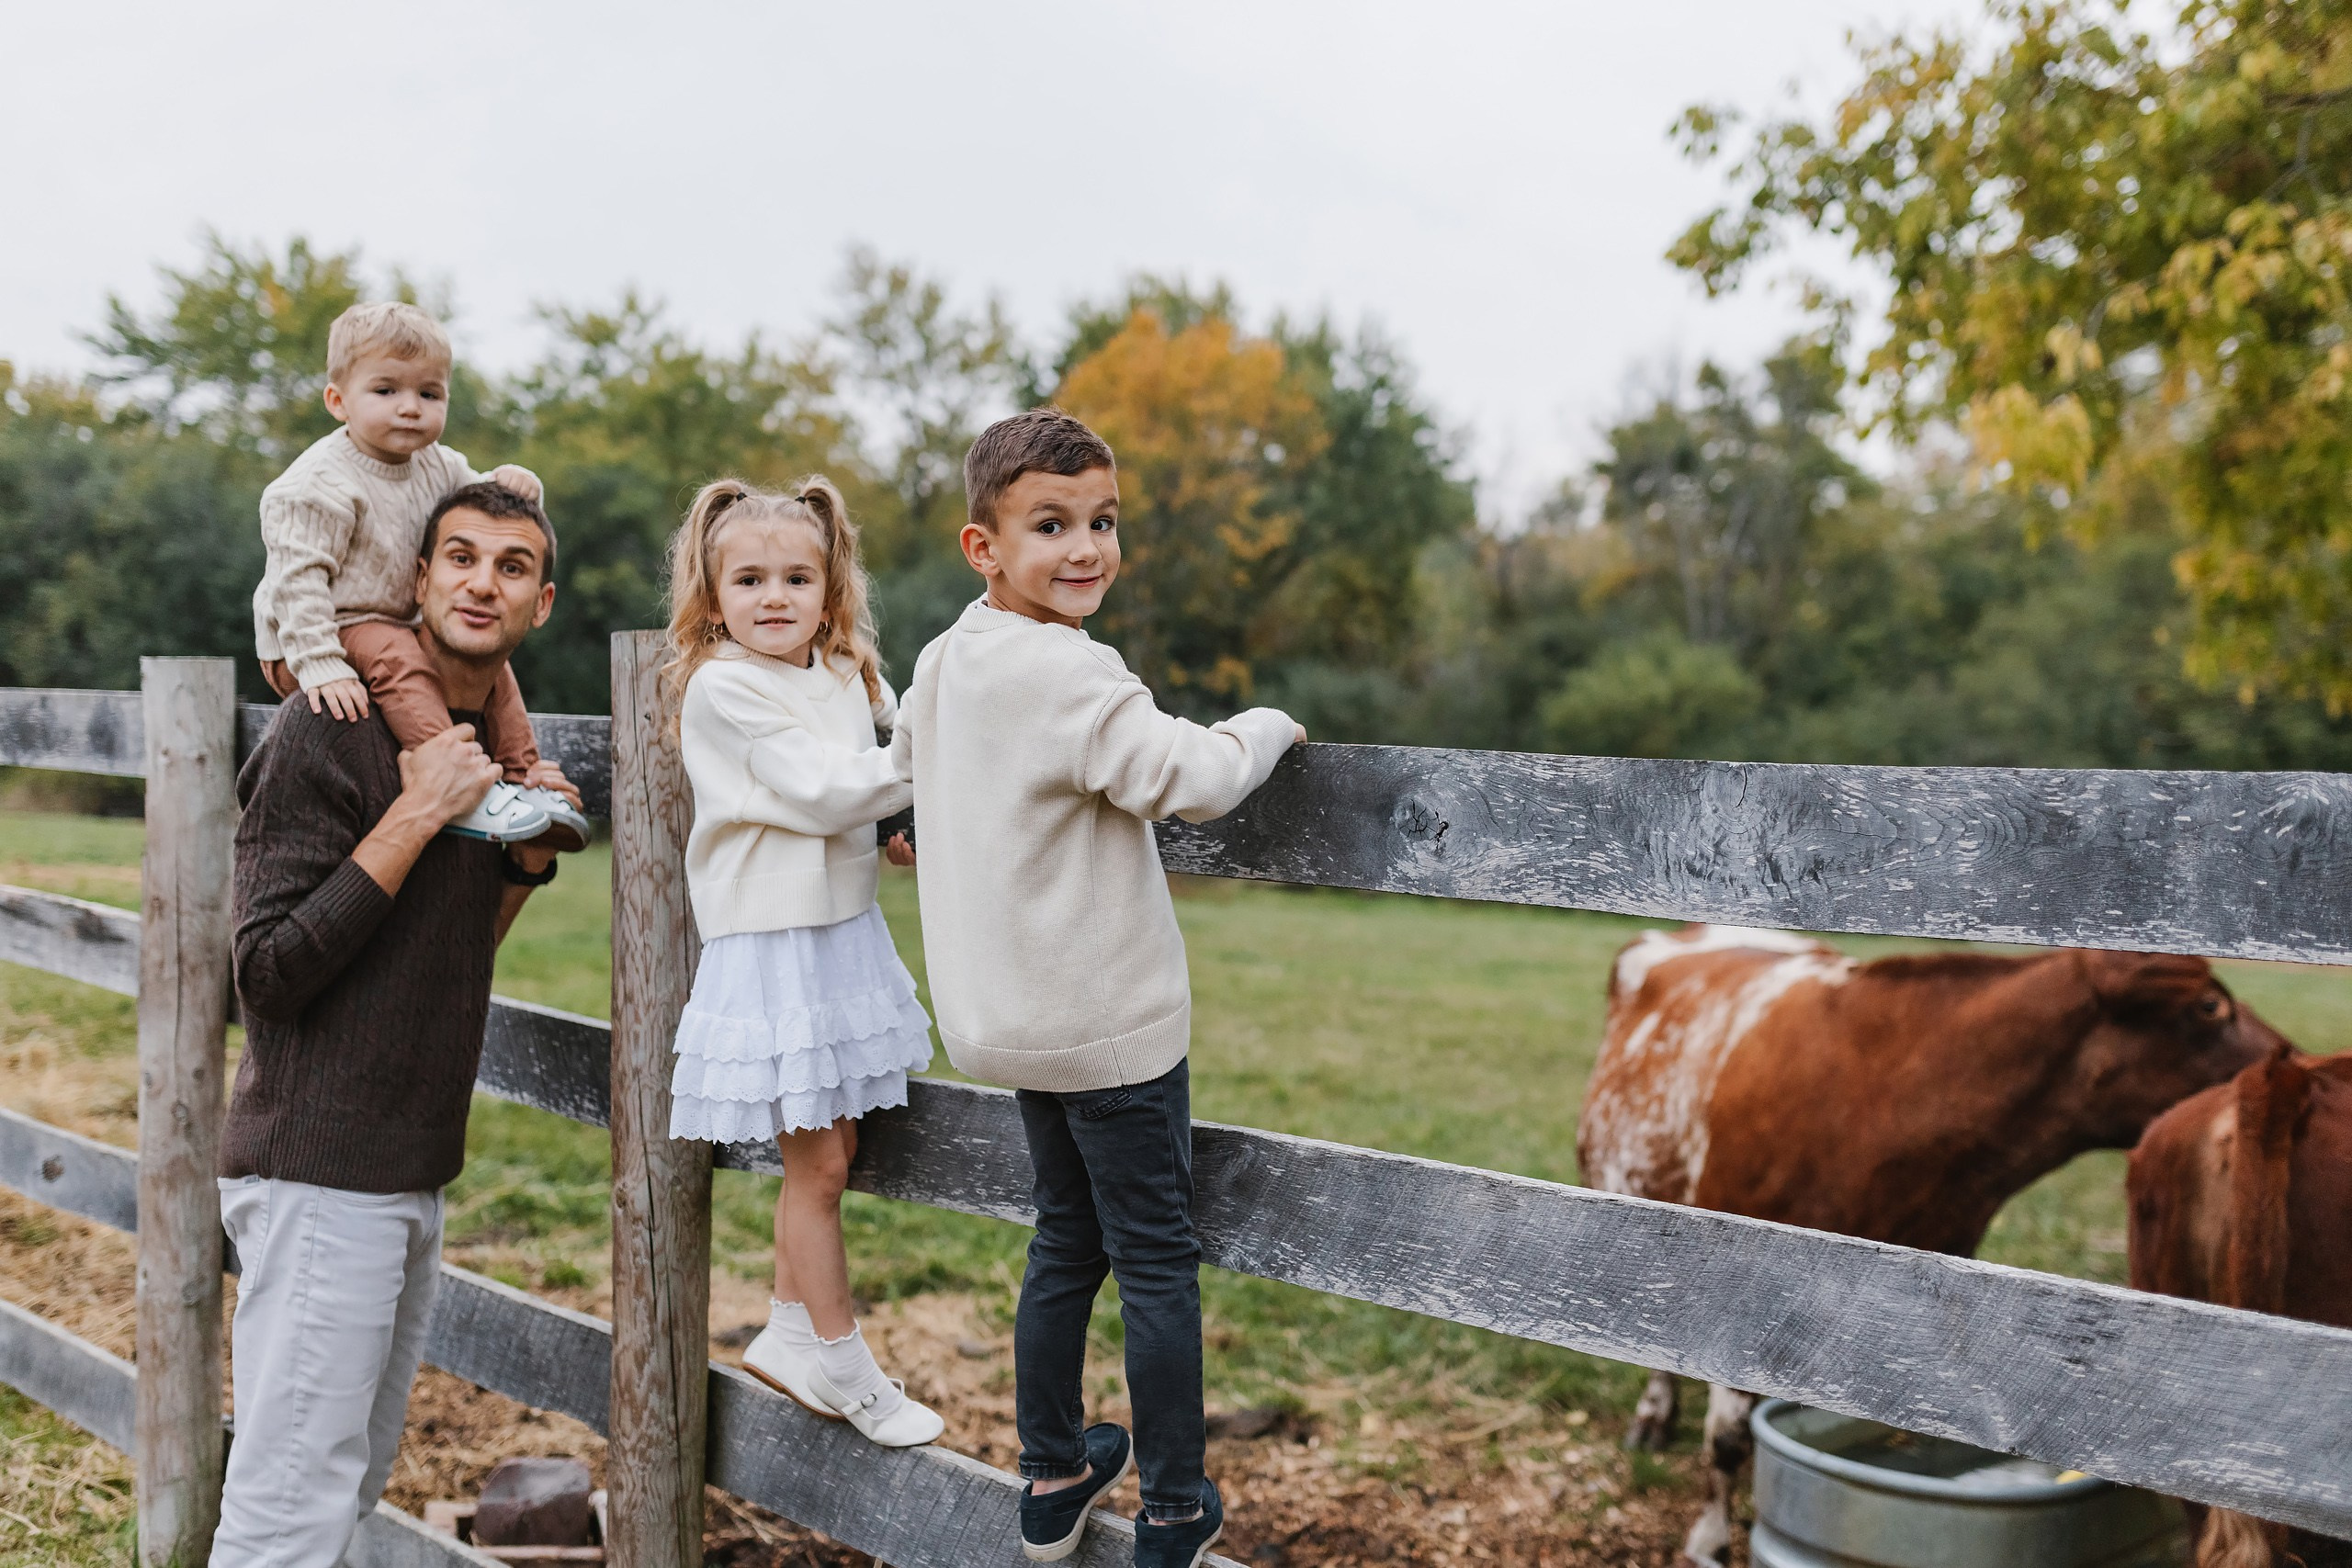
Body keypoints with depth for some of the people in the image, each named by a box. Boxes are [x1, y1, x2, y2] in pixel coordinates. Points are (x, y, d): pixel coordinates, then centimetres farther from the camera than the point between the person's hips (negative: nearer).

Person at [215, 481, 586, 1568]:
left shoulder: (489, 739, 12)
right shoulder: (330, 729, -14)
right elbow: (267, 971, -20)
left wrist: (527, 854, 3)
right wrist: (418, 817, -22)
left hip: (412, 1171, 9)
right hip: (321, 1167, -9)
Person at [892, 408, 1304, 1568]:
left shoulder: (942, 665, 7)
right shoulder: (1069, 674, -23)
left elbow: (907, 767, 25)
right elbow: (1188, 778, -26)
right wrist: (1267, 725, -7)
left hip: (1011, 1021, 9)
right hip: (1112, 1025, -9)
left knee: (1065, 1243, 21)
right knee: (1157, 1263, 4)